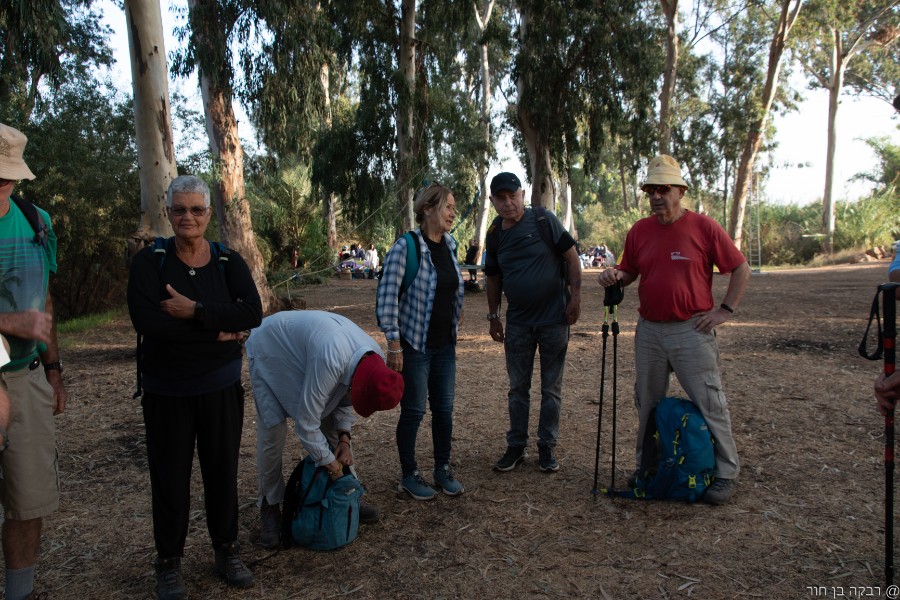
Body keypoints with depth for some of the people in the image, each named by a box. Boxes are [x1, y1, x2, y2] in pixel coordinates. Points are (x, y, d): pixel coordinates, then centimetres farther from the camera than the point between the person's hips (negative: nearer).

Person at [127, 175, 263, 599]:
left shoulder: (228, 261, -1)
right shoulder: (149, 261, -7)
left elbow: (252, 313, -16)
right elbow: (146, 321, -22)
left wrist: (195, 311, -24)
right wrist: (217, 330, -19)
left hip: (221, 387, 2)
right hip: (166, 390, -1)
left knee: (222, 471, 12)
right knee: (170, 476, 10)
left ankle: (227, 551, 32)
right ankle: (169, 561, 30)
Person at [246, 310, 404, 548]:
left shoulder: (374, 359, -20)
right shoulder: (330, 360, -44)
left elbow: (345, 396, 0)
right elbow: (306, 423, -35)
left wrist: (344, 437, -11)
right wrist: (328, 461, -21)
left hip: (301, 347, 7)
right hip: (271, 351, -6)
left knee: (332, 425, 3)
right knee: (273, 432, -9)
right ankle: (270, 505, 11)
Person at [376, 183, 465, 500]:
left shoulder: (450, 245, 6)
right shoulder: (405, 247, -16)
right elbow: (386, 299, -17)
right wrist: (394, 345, -18)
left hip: (445, 345, 6)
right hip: (414, 346, -6)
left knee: (444, 408, 13)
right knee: (413, 411, 5)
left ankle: (443, 470, 29)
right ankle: (409, 476, 22)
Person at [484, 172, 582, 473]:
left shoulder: (544, 221, -9)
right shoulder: (495, 235, 4)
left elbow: (571, 256, -6)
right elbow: (493, 278, 13)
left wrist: (575, 296, -12)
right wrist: (493, 316, 13)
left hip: (553, 318, -3)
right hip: (518, 322, 4)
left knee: (551, 388, 7)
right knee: (518, 388, 11)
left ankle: (547, 447, 20)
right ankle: (516, 446, 22)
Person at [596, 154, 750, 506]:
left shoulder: (704, 227, -4)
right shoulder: (639, 231, 7)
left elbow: (741, 270, 2)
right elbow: (630, 273, 17)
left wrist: (725, 310, -4)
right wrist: (616, 276, -6)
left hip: (691, 331, -4)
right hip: (649, 330, 5)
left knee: (709, 403, 0)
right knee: (647, 403, 13)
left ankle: (725, 474, 14)